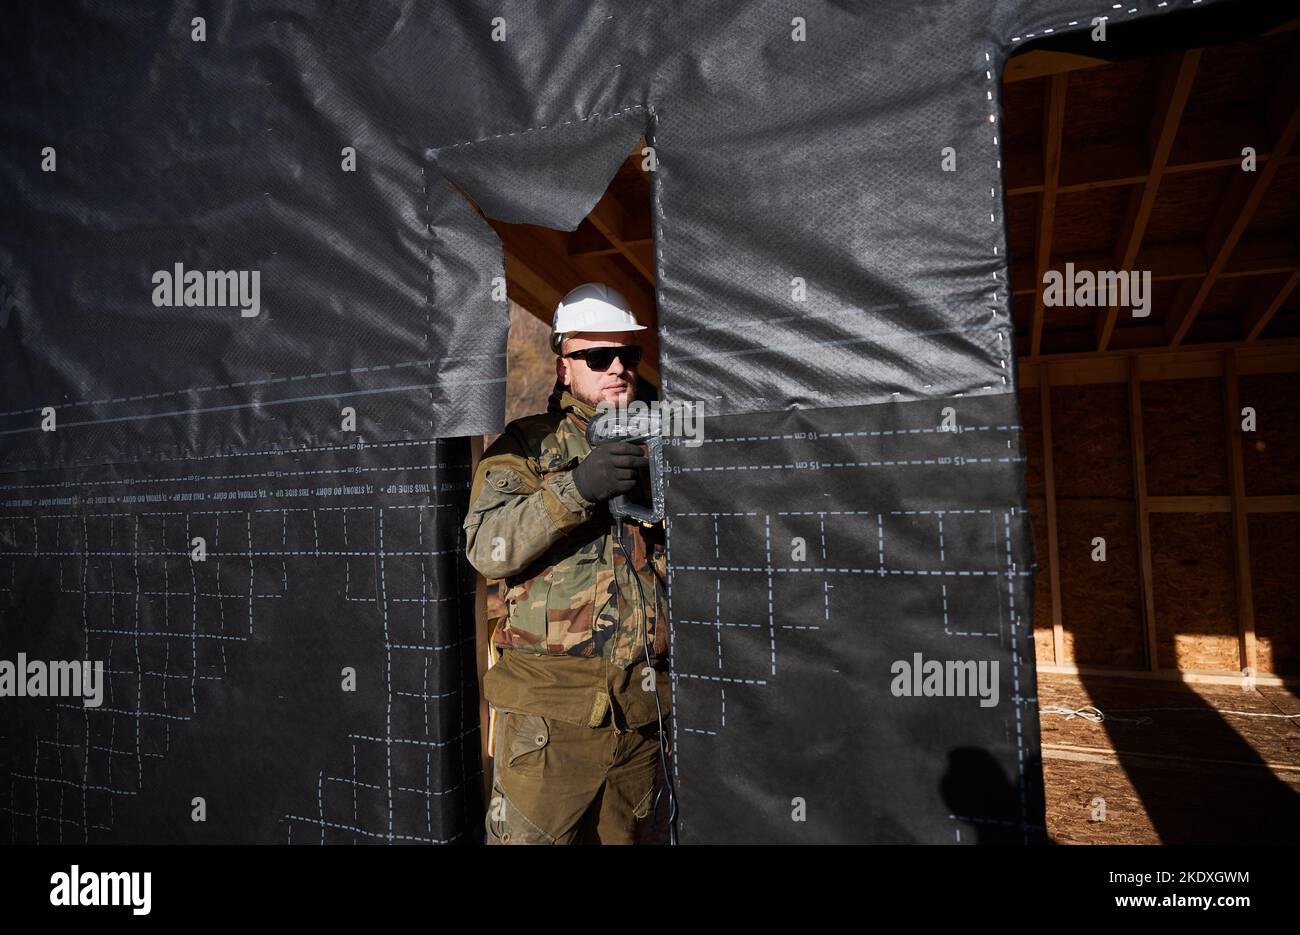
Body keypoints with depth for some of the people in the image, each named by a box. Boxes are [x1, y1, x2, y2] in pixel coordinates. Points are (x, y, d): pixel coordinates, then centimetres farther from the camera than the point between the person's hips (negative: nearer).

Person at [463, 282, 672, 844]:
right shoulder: (528, 444, 2)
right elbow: (485, 549, -12)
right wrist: (575, 488, -25)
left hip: (644, 708, 4)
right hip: (549, 709, -3)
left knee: (625, 836, 18)